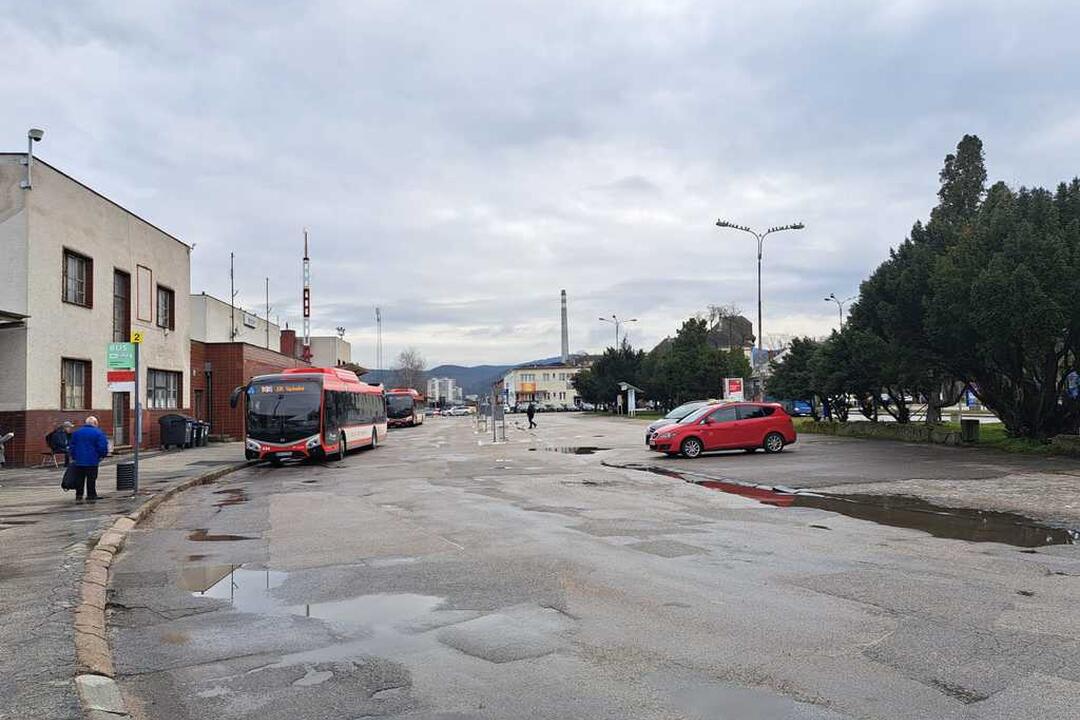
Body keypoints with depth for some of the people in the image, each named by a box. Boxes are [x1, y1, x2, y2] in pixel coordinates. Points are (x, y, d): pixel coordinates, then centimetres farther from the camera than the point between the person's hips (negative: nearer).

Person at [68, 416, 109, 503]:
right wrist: (101, 455, 6)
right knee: (91, 479, 4)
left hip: (79, 461, 3)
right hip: (92, 461, -3)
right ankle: (91, 496, 6)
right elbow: (103, 447, -11)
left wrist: (73, 457, 19)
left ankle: (78, 496, 10)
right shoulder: (98, 433, -6)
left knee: (79, 479, 10)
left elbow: (71, 446, 11)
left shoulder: (76, 432, 8)